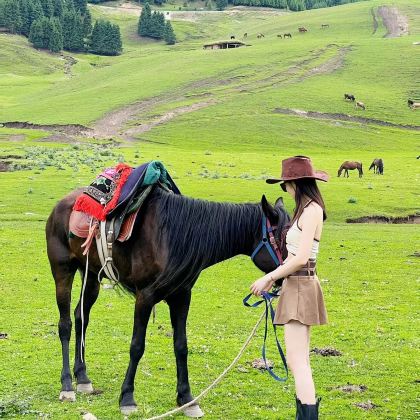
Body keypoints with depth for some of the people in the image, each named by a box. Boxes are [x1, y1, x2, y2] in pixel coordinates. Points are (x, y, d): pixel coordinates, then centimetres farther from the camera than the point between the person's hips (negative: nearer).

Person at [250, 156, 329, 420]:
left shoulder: (311, 210, -15)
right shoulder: (308, 209, 16)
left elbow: (300, 258, -22)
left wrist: (268, 277, -14)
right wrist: (275, 277, 14)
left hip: (300, 287, -11)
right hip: (297, 286, 11)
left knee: (297, 361, -14)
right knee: (300, 361, 15)